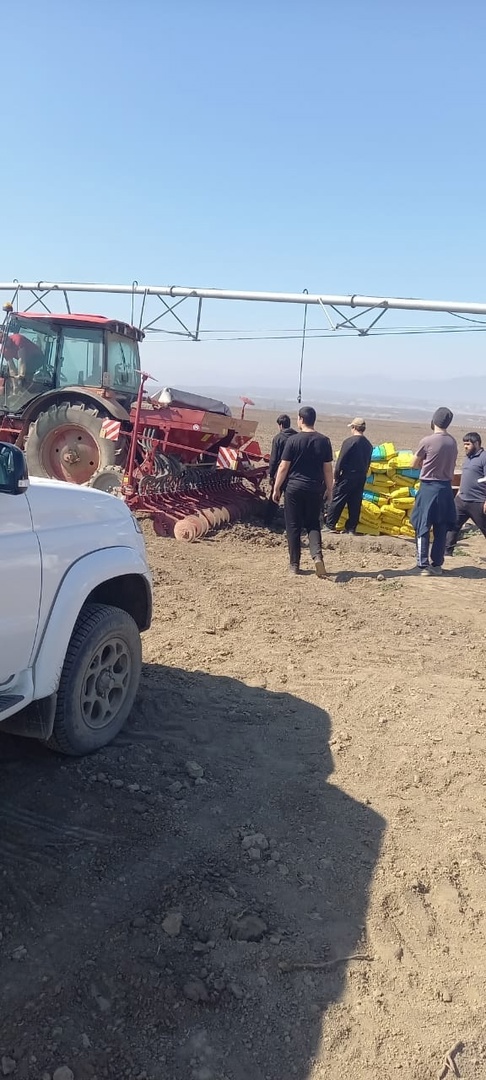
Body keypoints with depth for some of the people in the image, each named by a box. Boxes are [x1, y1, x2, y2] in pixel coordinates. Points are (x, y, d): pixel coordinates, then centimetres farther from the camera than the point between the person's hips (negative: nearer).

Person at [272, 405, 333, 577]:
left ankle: (294, 565, 10)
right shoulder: (324, 441, 0)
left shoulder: (293, 440, -7)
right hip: (315, 489, 2)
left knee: (293, 526, 7)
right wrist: (329, 490, 13)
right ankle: (317, 555, -9)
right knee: (313, 524, 14)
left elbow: (283, 467, -6)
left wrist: (276, 489, 2)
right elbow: (328, 468, 2)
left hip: (294, 488, -2)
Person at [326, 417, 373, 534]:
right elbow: (367, 463, 14)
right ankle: (351, 529, 11)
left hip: (348, 476, -6)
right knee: (355, 504, 9)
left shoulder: (349, 441, -12)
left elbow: (340, 461, -12)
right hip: (361, 477, 6)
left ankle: (329, 525, 3)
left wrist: (336, 476, -6)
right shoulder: (368, 444, 10)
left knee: (337, 501, 1)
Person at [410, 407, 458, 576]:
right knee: (441, 529, 10)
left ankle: (424, 565, -1)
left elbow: (414, 465, -1)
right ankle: (437, 564, 14)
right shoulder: (453, 442, 4)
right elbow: (450, 465, 14)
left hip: (429, 487, -5)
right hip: (446, 488, 5)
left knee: (423, 527, 1)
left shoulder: (427, 441, -12)